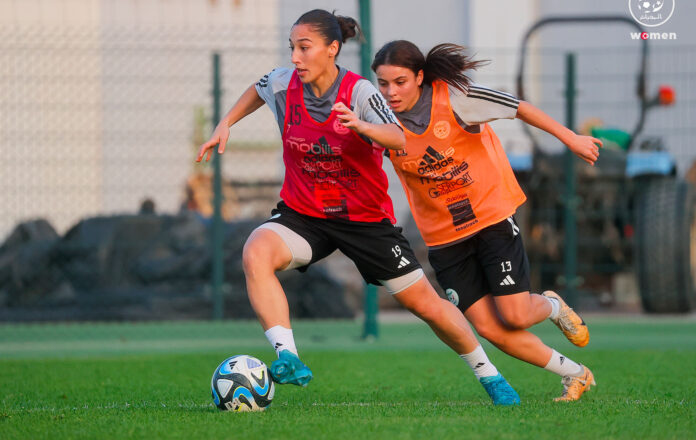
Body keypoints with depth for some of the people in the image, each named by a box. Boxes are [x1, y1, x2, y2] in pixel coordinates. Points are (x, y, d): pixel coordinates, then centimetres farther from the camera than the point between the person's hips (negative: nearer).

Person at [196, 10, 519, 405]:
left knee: (425, 302, 4)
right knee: (255, 253, -30)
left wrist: (363, 127, -55)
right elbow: (258, 91, 17)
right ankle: (288, 359, -35)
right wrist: (226, 125, 8)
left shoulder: (359, 92, -20)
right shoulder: (284, 84, -9)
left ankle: (488, 374, 26)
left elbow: (398, 139, -36)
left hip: (366, 217, -2)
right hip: (303, 214, 2)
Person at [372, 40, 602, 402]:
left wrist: (571, 139, -1)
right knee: (489, 328, -6)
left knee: (514, 316, -9)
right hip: (443, 236, 3)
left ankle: (551, 307, 29)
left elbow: (519, 109, -7)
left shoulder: (454, 97, -18)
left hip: (492, 215, -3)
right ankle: (574, 375, 12)